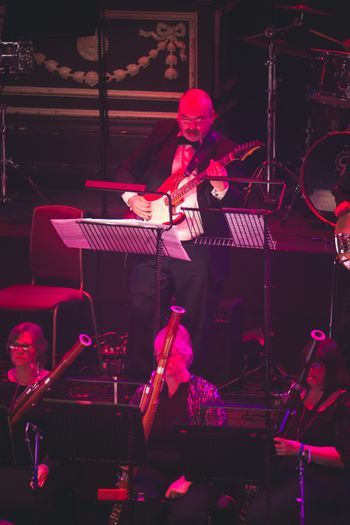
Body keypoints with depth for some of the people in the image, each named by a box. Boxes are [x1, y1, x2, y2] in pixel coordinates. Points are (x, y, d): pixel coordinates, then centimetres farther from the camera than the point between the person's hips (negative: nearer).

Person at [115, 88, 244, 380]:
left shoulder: (225, 151, -3)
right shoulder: (162, 135, 8)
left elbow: (238, 206, -8)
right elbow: (127, 171, 18)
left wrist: (221, 189, -29)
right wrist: (132, 198, 0)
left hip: (199, 253, -3)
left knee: (196, 324, 3)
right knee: (142, 313, 3)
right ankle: (138, 381, 14)